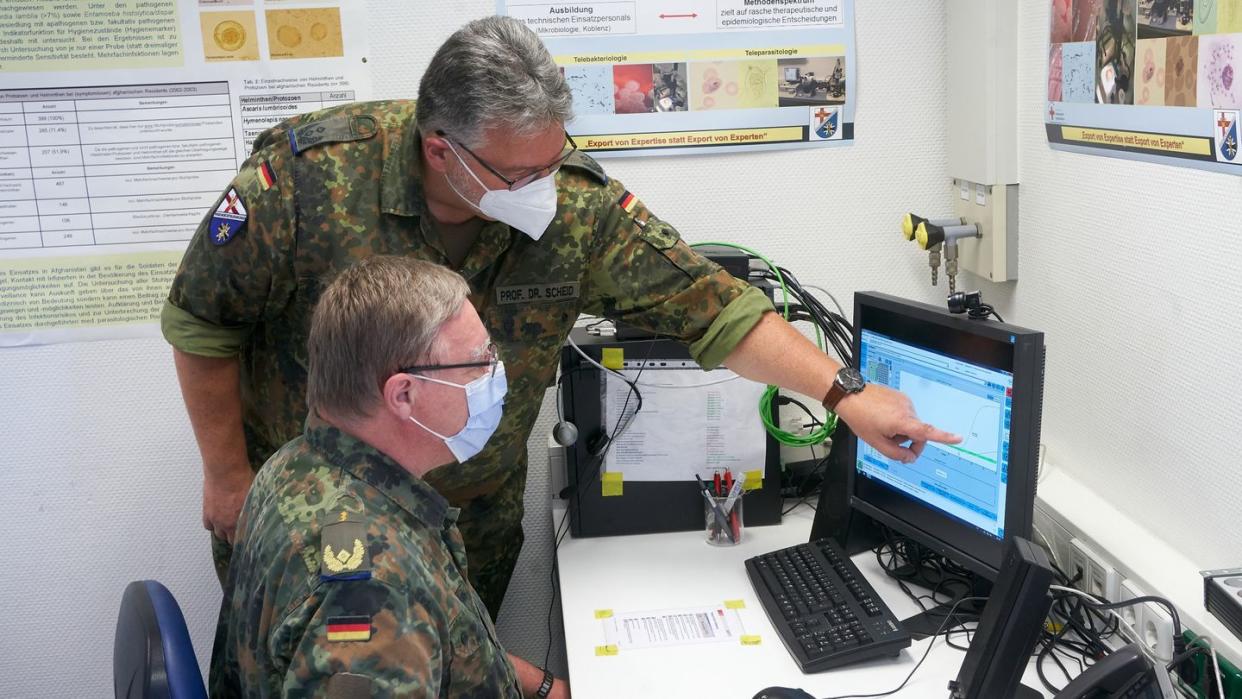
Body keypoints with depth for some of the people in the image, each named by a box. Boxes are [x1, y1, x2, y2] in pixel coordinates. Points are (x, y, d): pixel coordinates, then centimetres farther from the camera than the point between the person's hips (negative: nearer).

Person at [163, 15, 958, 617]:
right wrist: (228, 474, -6)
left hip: (474, 520, 2)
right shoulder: (307, 177, -26)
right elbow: (201, 321, -12)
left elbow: (710, 305, -15)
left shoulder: (579, 205, -20)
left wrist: (845, 392, -21)